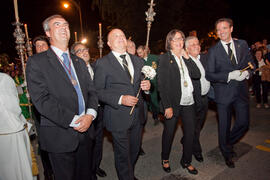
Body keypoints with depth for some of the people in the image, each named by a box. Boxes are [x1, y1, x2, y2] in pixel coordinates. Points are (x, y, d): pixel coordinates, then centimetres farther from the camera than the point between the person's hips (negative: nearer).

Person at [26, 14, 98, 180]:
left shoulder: (79, 62, 14)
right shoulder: (37, 62, -5)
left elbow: (91, 91, 8)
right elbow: (41, 99, -16)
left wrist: (90, 114, -11)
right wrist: (73, 120, -20)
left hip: (85, 131, 5)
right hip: (60, 136, -5)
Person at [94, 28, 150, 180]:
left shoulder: (137, 60, 9)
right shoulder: (103, 63, -8)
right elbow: (98, 91, -10)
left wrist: (147, 85, -6)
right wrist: (121, 99, -22)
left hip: (137, 115, 6)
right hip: (118, 117, -5)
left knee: (135, 150, 22)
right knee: (123, 154, 8)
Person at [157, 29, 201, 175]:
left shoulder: (186, 58, 11)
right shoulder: (164, 58, -7)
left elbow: (197, 75, 3)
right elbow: (161, 84, -13)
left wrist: (187, 58, -4)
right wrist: (167, 106, -18)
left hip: (188, 102, 5)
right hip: (173, 102, -5)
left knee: (190, 132, 11)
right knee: (169, 132, 10)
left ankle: (186, 161, 32)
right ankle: (165, 159, 34)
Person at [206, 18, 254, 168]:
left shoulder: (242, 44, 6)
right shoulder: (214, 51, -5)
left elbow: (251, 63, 13)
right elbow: (209, 75, -9)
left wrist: (247, 73, -10)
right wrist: (230, 75, -20)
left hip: (241, 90, 3)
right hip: (224, 92, -3)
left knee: (244, 123, 7)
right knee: (224, 126, 9)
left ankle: (229, 143, 37)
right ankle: (227, 152, 33)